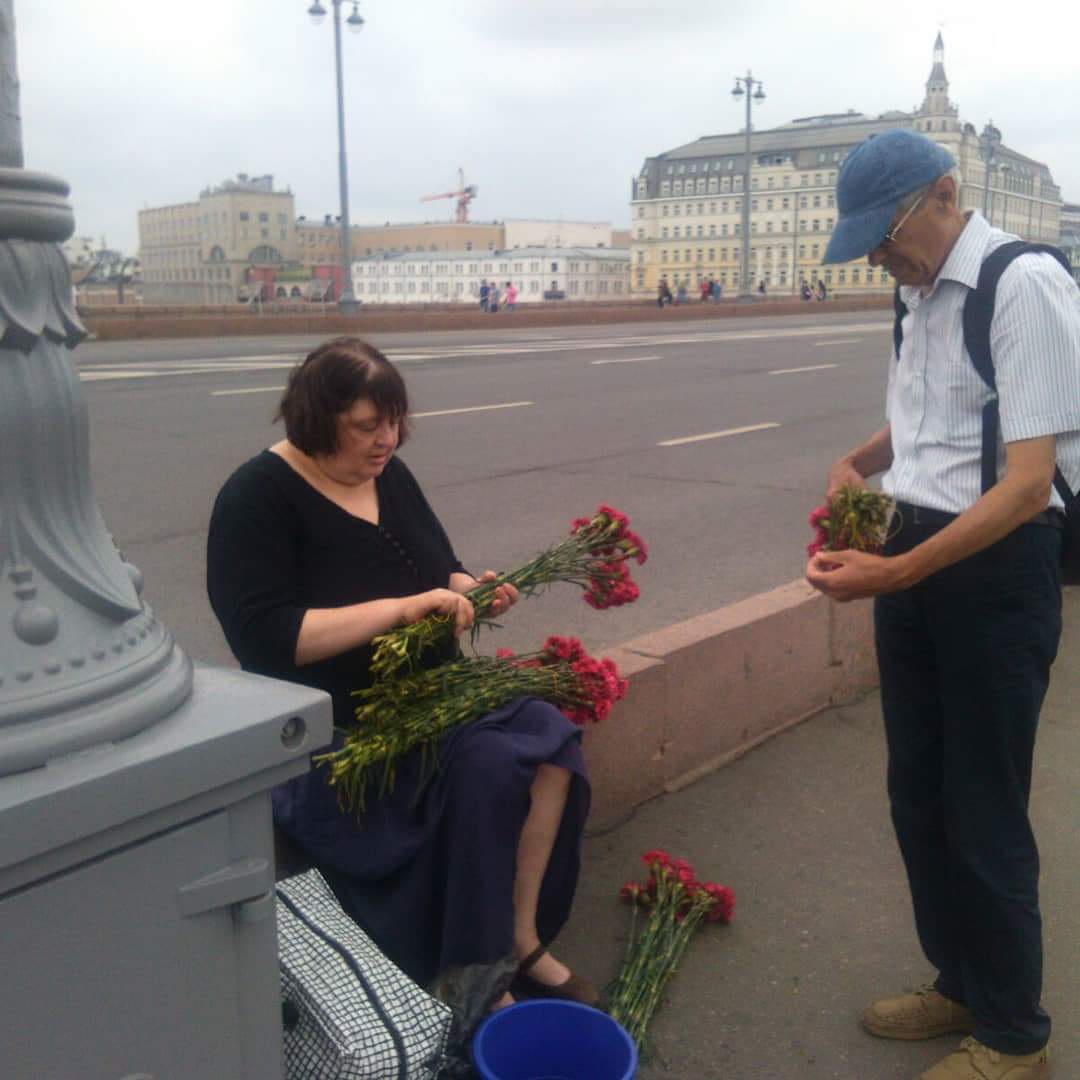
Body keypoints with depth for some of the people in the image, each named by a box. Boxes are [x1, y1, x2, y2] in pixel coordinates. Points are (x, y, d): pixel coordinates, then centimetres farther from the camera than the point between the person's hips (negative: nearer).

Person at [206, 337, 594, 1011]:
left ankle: (522, 940, -5)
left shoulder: (389, 474, 8)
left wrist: (470, 590, -6)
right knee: (487, 769, -27)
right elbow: (266, 638, -24)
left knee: (550, 737, -17)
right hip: (336, 730, -7)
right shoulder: (258, 498, -13)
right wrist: (403, 607, -27)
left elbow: (440, 570, 19)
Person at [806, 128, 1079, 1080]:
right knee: (918, 792, 18)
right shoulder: (922, 294, 8)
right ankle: (959, 985, 40)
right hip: (915, 555, 8)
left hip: (997, 563, -8)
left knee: (984, 812, 4)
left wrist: (892, 573, -28)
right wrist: (860, 459, 8)